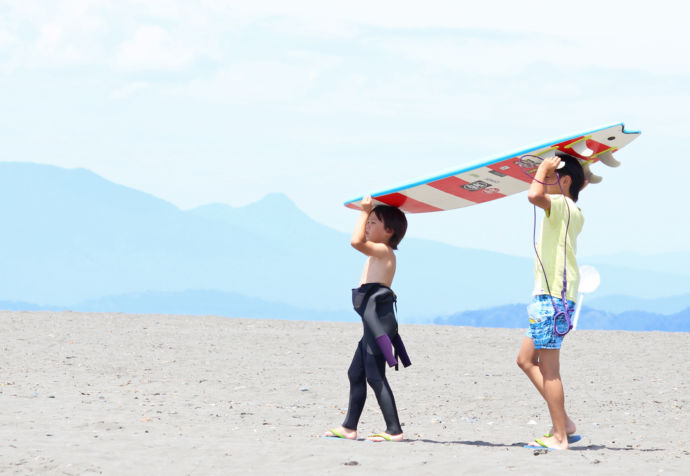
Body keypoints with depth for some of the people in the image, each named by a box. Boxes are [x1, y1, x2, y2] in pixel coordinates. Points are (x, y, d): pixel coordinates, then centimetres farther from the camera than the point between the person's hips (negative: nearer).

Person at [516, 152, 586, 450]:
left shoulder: (561, 205, -11)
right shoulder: (573, 213, 19)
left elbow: (535, 195, -33)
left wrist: (545, 168, -15)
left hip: (553, 296, -10)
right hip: (550, 295, 10)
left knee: (549, 368, -7)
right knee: (526, 359, 14)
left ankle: (559, 436, -5)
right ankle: (564, 423, 12)